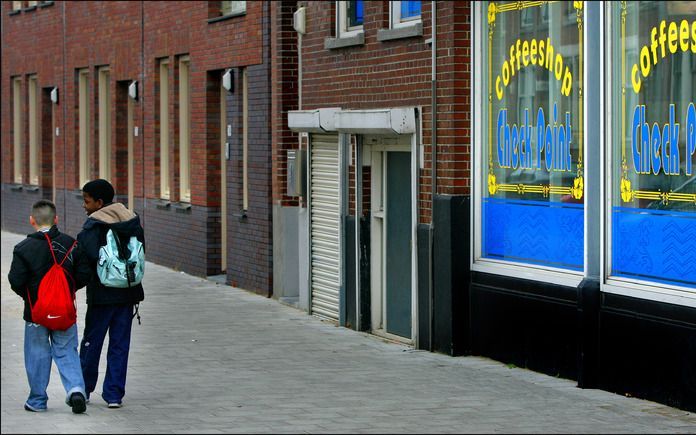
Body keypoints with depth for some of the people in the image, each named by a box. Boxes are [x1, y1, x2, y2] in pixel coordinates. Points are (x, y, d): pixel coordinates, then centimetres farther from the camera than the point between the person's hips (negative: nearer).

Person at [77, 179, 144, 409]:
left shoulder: (93, 225, -13)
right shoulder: (132, 221, 6)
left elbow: (89, 256, -25)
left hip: (102, 294, -5)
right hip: (128, 292, 5)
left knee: (91, 342, 9)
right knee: (120, 345, 7)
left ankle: (83, 389, 19)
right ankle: (114, 394, 6)